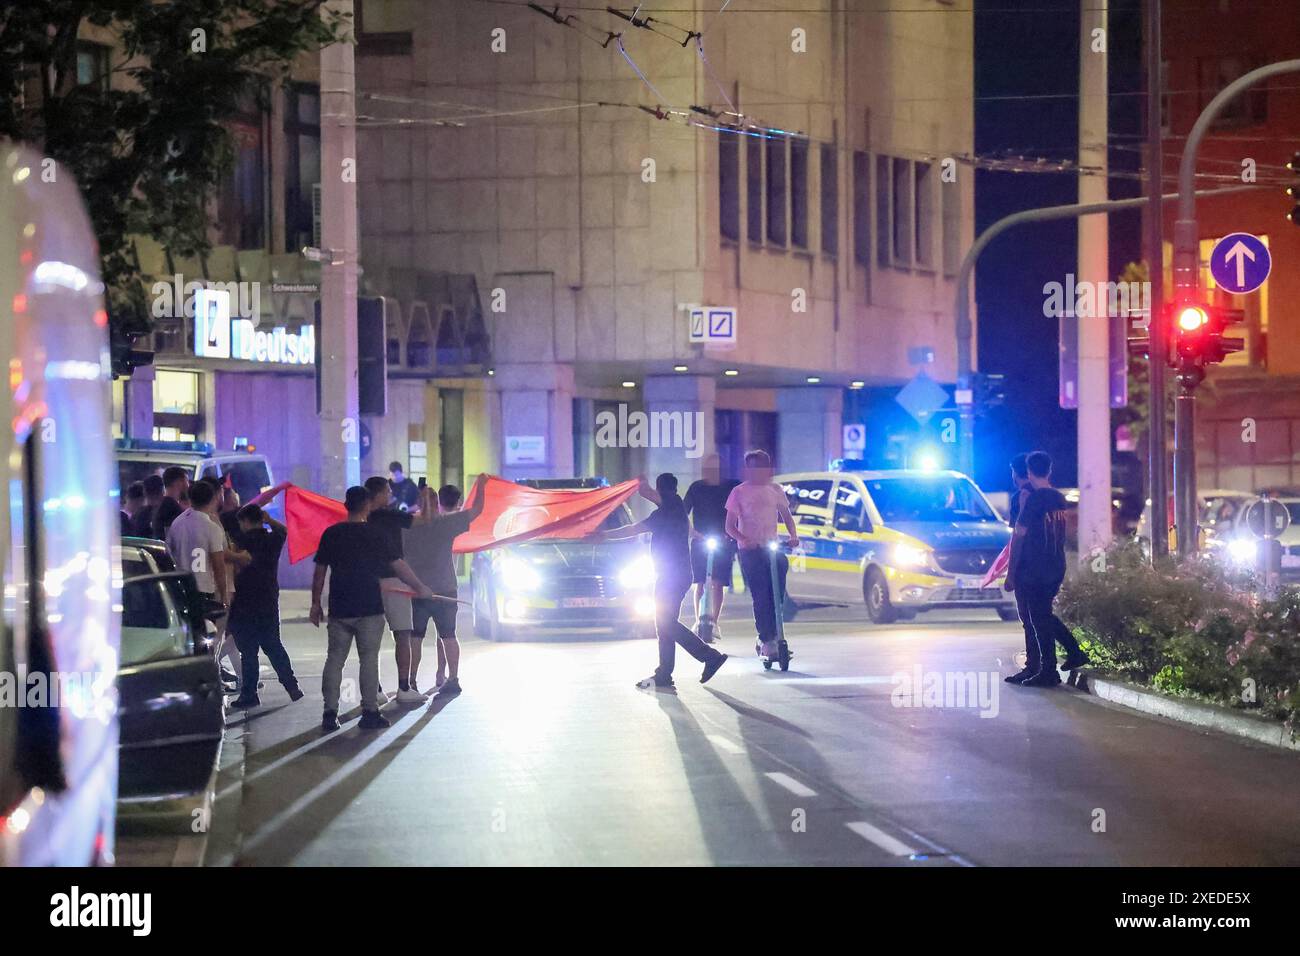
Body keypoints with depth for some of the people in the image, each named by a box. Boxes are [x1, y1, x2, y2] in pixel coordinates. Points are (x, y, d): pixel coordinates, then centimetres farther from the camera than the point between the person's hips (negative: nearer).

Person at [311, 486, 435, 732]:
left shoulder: (331, 534, 2)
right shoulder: (376, 534, -4)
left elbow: (320, 571, 4)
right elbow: (398, 566, -2)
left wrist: (316, 604, 12)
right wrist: (419, 588, 10)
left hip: (339, 609, 2)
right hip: (369, 609, -2)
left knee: (334, 659, 6)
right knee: (369, 659, 3)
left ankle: (330, 713, 2)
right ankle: (369, 713, 3)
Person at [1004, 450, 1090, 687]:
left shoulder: (1032, 498, -13)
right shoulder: (1059, 499, 9)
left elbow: (1019, 535, -13)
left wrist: (1011, 572, -10)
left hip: (1034, 568, -7)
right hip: (1057, 568, 7)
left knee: (1039, 619, -2)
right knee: (1045, 614, 20)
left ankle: (1048, 672, -1)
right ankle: (1074, 652, 15)